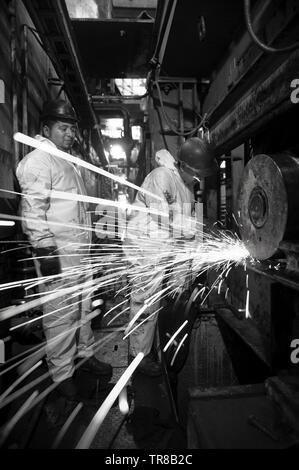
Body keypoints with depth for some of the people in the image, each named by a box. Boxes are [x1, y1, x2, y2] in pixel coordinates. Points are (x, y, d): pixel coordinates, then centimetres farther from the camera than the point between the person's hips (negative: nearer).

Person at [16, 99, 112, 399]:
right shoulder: (38, 160, -10)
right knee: (60, 314, 0)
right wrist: (45, 249, -22)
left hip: (79, 250, 9)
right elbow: (33, 210, -18)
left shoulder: (68, 161, 20)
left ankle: (85, 354, 35)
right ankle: (61, 374, 18)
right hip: (57, 251, -9)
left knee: (83, 307, 18)